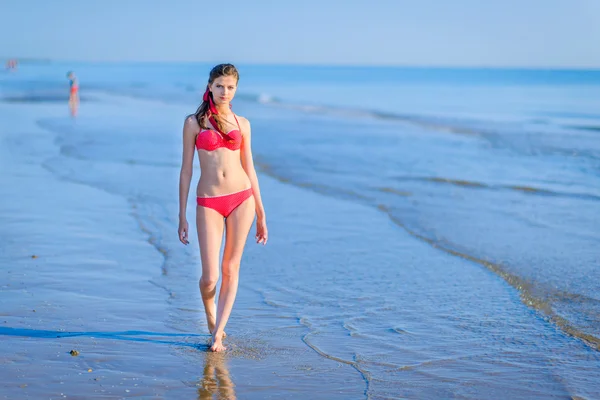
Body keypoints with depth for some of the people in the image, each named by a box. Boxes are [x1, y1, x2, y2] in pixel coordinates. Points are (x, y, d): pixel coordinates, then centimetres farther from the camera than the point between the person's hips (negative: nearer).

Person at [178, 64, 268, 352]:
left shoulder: (242, 124, 9)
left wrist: (261, 215, 12)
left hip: (242, 198, 2)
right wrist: (182, 216, 2)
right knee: (210, 276, -5)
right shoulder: (194, 122, 3)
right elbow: (186, 169, 4)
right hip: (209, 203, -2)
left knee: (231, 269, 3)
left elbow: (249, 168, 12)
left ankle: (218, 334, 13)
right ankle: (210, 315, 27)